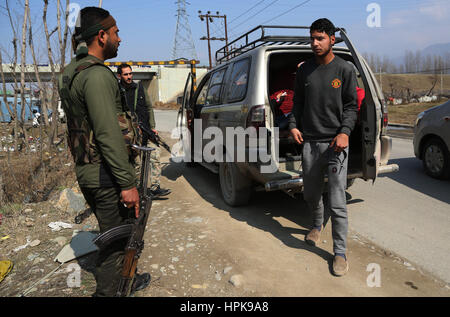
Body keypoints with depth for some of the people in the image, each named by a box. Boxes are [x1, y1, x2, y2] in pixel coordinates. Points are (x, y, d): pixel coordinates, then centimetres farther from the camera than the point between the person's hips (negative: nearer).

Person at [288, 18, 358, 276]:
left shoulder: (345, 70, 1)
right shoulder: (305, 69, 11)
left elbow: (351, 106, 1)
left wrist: (345, 132, -15)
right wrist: (294, 125, 1)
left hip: (335, 143, -4)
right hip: (309, 142, 4)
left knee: (337, 203, -4)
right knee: (310, 194, 17)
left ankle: (340, 253, 11)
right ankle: (318, 225, 47)